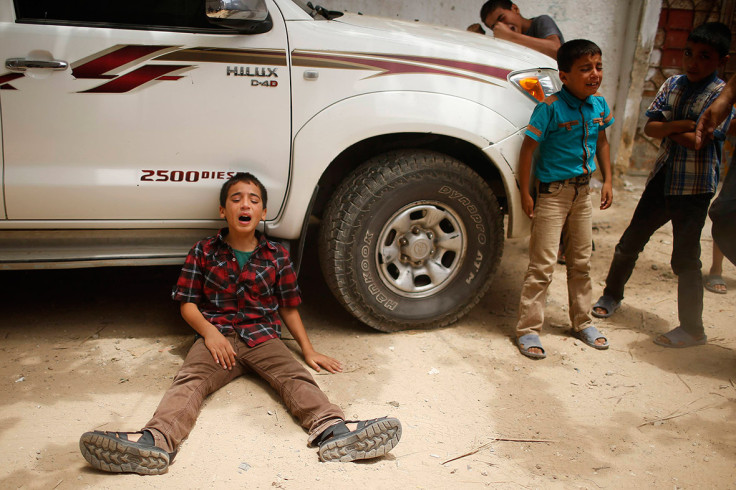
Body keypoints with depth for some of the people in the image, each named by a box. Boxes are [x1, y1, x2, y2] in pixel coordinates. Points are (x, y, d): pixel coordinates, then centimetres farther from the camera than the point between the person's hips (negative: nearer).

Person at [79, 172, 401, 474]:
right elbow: (188, 304, 9)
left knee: (295, 376, -27)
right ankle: (156, 439, -54)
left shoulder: (277, 256, 12)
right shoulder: (204, 252, 11)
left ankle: (332, 429, -50)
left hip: (263, 336, 1)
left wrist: (308, 350, 10)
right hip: (217, 338, 0)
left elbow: (289, 308, 17)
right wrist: (209, 331, -11)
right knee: (190, 379, -29)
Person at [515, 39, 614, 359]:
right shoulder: (550, 108, -18)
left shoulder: (598, 105, 1)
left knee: (581, 261, 16)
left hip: (583, 191, 7)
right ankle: (528, 330, 7)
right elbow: (528, 149, -16)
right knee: (542, 265, -4)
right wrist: (525, 194, -16)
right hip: (553, 192, -6)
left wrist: (607, 180, 10)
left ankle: (582, 322, 32)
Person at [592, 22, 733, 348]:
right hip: (662, 178, 5)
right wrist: (682, 125, -18)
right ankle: (612, 296, 34)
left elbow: (697, 141, -20)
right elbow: (650, 128, -3)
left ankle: (692, 329, 12)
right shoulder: (672, 85, 6)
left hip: (694, 187, -5)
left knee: (685, 259, -2)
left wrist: (667, 129, -7)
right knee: (630, 242, 13)